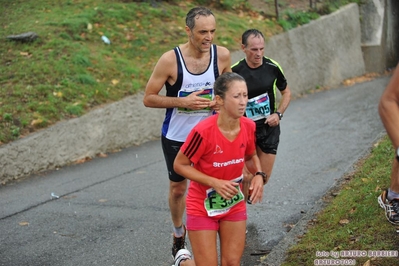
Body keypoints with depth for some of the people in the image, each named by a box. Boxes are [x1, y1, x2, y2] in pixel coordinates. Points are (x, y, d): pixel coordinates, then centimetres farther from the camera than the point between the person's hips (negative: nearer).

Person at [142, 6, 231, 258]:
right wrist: (183, 101, -26)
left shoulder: (222, 55, -11)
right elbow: (148, 98, -14)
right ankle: (179, 234, 39)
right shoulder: (170, 59, -20)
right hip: (176, 136, -1)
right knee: (178, 188, 14)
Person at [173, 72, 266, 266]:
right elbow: (179, 165, -16)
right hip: (203, 208, -5)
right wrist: (215, 183, -25)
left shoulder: (249, 126, -10)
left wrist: (258, 175, -12)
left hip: (234, 205, 5)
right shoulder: (203, 131, -27)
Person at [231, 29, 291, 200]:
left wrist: (278, 114, -6)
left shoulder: (273, 67, -7)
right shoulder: (234, 72, -14)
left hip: (269, 128, 3)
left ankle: (252, 189, 40)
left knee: (264, 176, 5)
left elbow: (286, 92, 8)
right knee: (246, 176, -11)